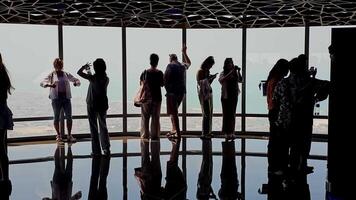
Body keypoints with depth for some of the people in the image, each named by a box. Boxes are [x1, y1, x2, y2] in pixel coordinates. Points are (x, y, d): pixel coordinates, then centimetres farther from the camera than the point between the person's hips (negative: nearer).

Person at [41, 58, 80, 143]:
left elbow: (77, 80, 16)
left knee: (69, 117, -2)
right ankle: (58, 135, 17)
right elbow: (42, 83, -6)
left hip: (66, 98, 2)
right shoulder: (51, 75, 3)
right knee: (56, 117, 3)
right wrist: (49, 85, -26)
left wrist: (76, 83, -9)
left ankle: (69, 135, 8)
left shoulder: (66, 74, 11)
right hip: (56, 98, -2)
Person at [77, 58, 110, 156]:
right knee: (103, 127, 16)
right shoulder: (106, 79, -2)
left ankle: (96, 151, 4)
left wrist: (85, 66, 11)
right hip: (103, 105, 4)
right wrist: (90, 73, 29)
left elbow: (79, 72, -7)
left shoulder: (93, 78, -16)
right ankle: (106, 149, 15)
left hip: (92, 105, -4)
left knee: (94, 128, 3)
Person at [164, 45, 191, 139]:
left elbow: (165, 79, -14)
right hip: (182, 91, 7)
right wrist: (184, 52, 41)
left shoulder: (170, 66, -8)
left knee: (173, 113, -3)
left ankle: (178, 133, -6)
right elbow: (188, 63, 34)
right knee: (174, 111, 20)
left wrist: (167, 87, 4)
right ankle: (174, 130, 22)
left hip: (172, 91, -7)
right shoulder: (182, 66, 11)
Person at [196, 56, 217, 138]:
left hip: (209, 93, 9)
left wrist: (212, 78, 9)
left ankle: (208, 132, 13)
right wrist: (208, 78, -16)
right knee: (206, 114, -11)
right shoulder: (200, 71, -7)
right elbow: (200, 82, -16)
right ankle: (204, 133, -10)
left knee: (210, 113, 8)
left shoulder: (207, 71, 17)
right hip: (203, 94, -9)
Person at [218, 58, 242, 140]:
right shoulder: (223, 73, -2)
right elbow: (221, 80, -20)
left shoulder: (235, 73, 7)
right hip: (226, 96, -3)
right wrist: (230, 72, -24)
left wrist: (238, 71, -13)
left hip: (234, 95, 3)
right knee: (226, 113, -3)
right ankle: (227, 132, 0)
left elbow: (240, 80, -2)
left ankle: (231, 132, 11)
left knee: (232, 114, 6)